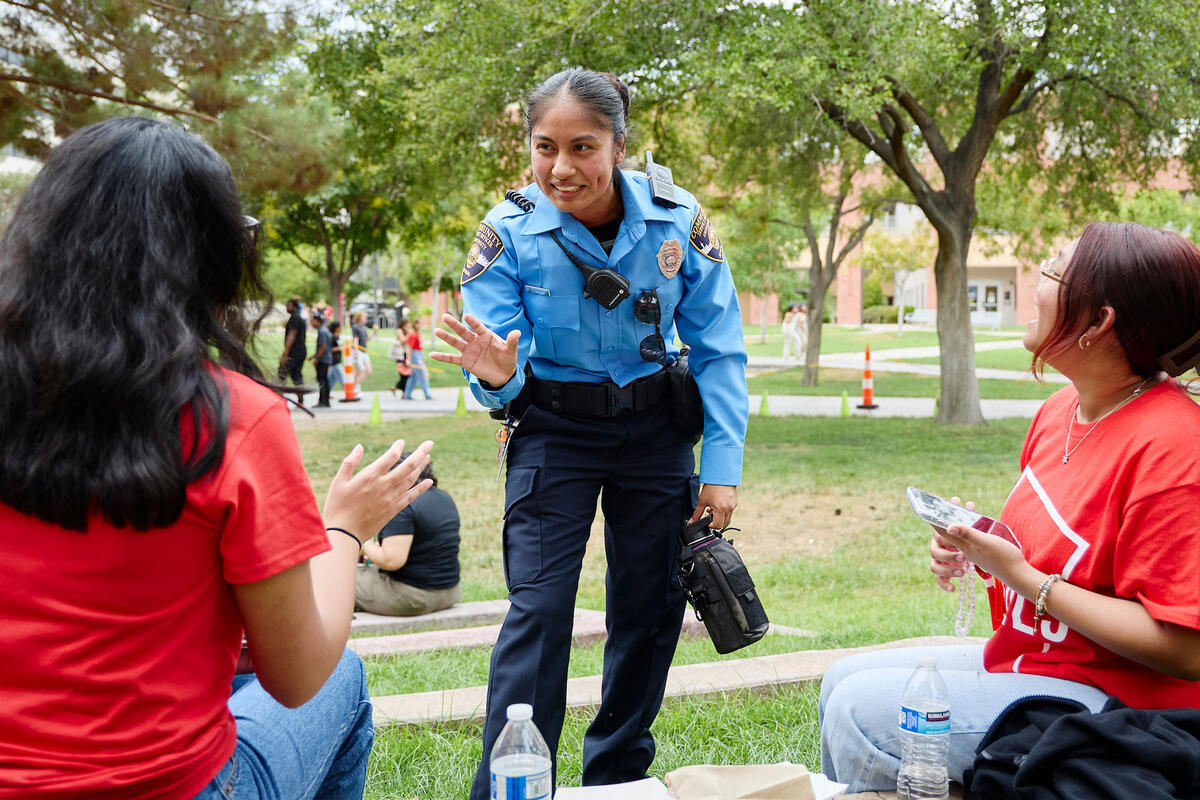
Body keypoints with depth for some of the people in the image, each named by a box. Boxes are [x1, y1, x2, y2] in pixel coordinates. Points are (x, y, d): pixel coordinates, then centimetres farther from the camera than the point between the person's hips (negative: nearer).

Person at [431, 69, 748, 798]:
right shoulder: (508, 233, -17)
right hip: (554, 430, -2)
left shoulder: (679, 222, -15)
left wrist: (722, 466, -10)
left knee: (650, 605, 9)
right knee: (539, 608, -10)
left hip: (655, 429, 2)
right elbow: (503, 377, -15)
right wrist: (497, 376, -39)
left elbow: (719, 352, -7)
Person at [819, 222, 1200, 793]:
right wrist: (975, 546, -1)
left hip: (1108, 698, -9)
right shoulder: (1061, 409, 4)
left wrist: (1023, 577, -22)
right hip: (1022, 658, 9)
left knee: (860, 710, -17)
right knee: (843, 680, 9)